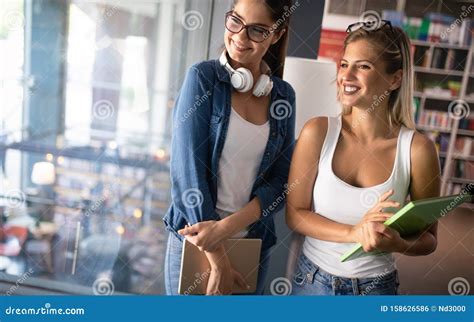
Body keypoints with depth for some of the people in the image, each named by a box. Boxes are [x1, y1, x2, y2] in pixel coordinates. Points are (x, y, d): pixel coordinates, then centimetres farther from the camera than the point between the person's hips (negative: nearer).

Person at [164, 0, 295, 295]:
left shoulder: (283, 94, -1)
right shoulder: (203, 77, -10)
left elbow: (281, 180, -3)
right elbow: (187, 170, -16)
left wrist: (226, 227, -18)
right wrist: (217, 259, -16)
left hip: (254, 243, 3)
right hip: (195, 236, -2)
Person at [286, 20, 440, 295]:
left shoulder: (417, 149, -14)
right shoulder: (318, 132, -13)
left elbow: (428, 239, -4)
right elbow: (294, 213, -9)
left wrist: (399, 244, -25)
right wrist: (353, 233, -23)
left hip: (376, 287, -1)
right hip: (313, 279, 1)